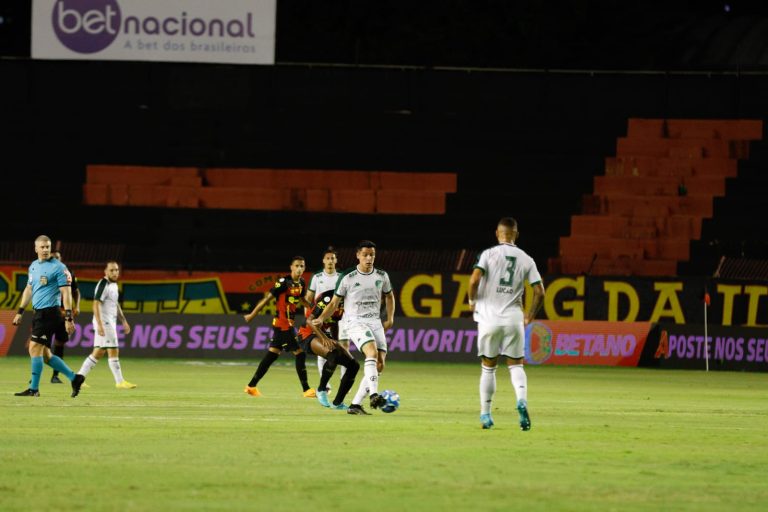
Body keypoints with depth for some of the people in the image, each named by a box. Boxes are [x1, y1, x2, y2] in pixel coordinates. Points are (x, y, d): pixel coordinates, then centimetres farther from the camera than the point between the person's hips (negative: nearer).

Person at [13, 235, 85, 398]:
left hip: (50, 311, -8)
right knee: (45, 354, 8)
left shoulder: (58, 267, -9)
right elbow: (29, 289, 25)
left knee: (34, 348, -11)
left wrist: (68, 318, -18)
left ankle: (34, 388, -4)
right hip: (39, 314, 8)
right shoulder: (33, 266, 15)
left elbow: (66, 293, -12)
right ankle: (74, 378, 18)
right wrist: (20, 312, 23)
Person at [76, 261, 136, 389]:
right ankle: (120, 382, -4)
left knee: (98, 353, 10)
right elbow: (96, 305, -20)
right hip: (104, 323, -10)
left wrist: (124, 321, 24)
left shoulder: (113, 285, 16)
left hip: (110, 322, 10)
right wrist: (99, 325, -26)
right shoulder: (103, 285, -14)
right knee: (113, 351, -7)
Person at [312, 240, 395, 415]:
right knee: (372, 351, -31)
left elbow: (389, 296, 26)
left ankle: (356, 404, 2)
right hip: (355, 321, -5)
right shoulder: (348, 278, -3)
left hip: (376, 322, 5)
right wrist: (321, 318, -14)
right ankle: (374, 394, -41)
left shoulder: (381, 276, 8)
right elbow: (334, 303, 2)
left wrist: (390, 319, 14)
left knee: (380, 364, -4)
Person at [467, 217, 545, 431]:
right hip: (514, 318, 1)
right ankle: (522, 400, -20)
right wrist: (530, 316, 14)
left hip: (489, 317, -1)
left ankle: (485, 414, 13)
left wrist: (472, 301, 4)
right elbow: (539, 292, 1)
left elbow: (474, 280, -15)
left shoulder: (489, 254, -3)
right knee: (516, 365, 8)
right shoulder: (526, 259, 4)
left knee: (488, 367, 10)